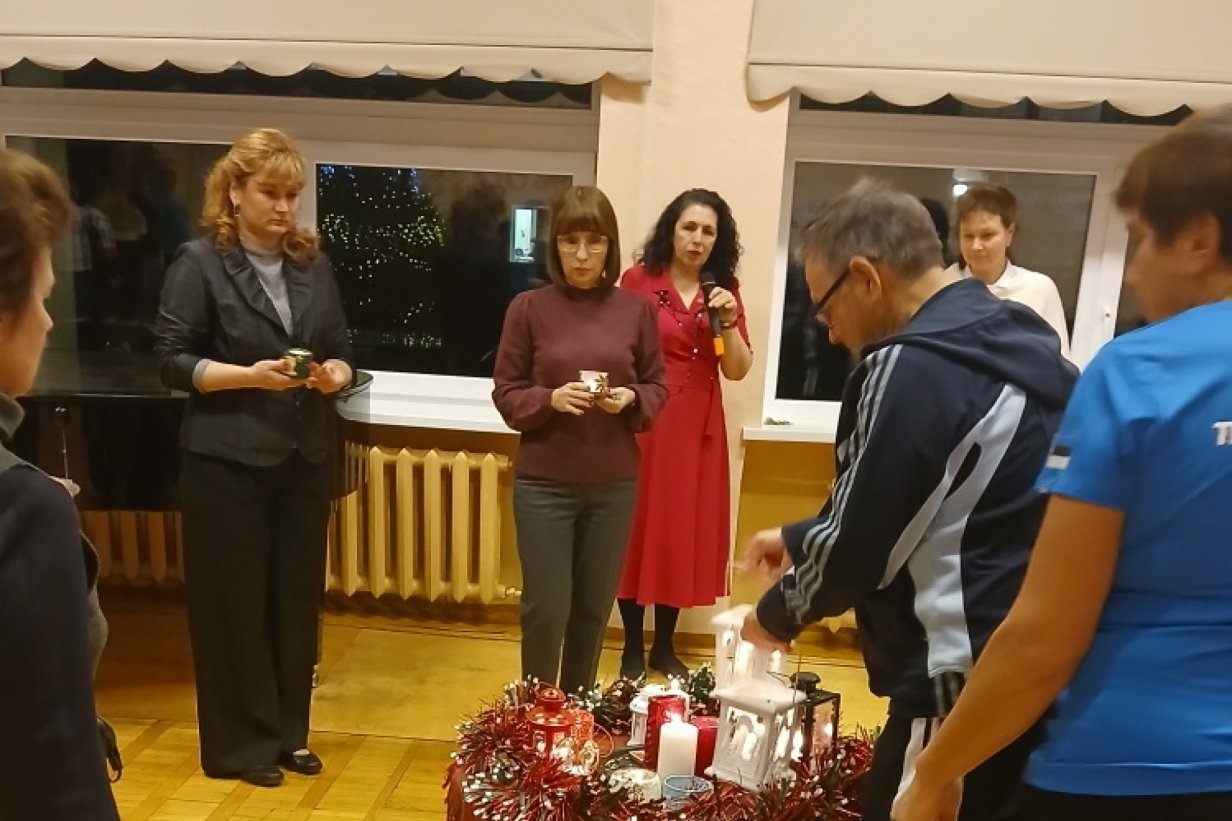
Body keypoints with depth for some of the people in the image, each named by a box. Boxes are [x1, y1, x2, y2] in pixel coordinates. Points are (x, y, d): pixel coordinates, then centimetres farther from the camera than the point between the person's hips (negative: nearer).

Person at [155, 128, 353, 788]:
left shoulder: (312, 263, 10)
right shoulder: (199, 262, -5)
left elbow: (342, 351, 11)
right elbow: (172, 362, -8)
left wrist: (334, 376, -11)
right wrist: (250, 375, -21)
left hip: (303, 458, 5)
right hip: (226, 460, -4)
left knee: (297, 598, 10)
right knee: (234, 602, 5)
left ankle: (288, 732, 27)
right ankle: (242, 743, 21)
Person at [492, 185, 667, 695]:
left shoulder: (636, 310, 1)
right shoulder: (529, 308, -3)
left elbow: (658, 387, 8)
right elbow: (506, 394, -1)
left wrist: (631, 399, -13)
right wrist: (550, 399, -19)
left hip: (615, 484, 2)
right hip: (543, 482, -2)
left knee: (595, 608, 12)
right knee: (546, 607, 2)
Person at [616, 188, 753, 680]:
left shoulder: (725, 289, 7)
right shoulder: (639, 280, -4)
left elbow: (737, 370, 4)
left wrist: (728, 323, -11)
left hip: (699, 427, 4)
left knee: (686, 532, 10)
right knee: (639, 528, 3)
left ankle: (664, 646, 26)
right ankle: (632, 648, 20)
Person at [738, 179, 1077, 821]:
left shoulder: (914, 366, -19)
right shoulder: (1022, 342, 10)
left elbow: (858, 543, -15)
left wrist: (777, 614, 3)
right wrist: (798, 540, 20)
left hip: (967, 682, -10)